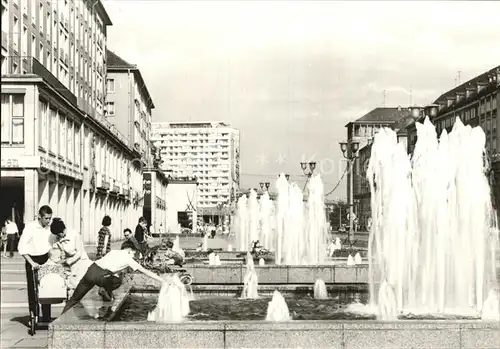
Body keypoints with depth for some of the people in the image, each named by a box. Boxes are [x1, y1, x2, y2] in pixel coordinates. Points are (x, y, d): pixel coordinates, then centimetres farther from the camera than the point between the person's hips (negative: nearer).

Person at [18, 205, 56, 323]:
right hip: (33, 261, -3)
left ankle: (46, 318, 14)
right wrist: (32, 263, -21)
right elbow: (21, 247, -17)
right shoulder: (30, 227, -13)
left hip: (46, 260, 3)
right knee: (33, 290, 3)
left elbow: (53, 245, 10)